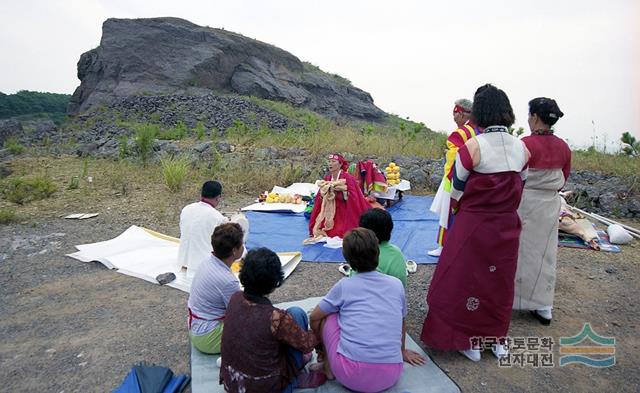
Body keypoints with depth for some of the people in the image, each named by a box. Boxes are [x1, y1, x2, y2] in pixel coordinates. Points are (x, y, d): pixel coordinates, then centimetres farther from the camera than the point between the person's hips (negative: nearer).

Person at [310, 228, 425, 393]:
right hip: (390, 378, 4)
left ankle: (328, 367, 23)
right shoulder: (397, 284, 8)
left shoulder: (344, 286, 1)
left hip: (352, 376, -3)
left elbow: (314, 318, 14)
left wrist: (321, 347, 33)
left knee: (326, 315, 16)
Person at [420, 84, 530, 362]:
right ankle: (498, 339, 35)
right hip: (507, 227, 5)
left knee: (466, 279, 12)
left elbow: (457, 191, -8)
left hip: (473, 226, -5)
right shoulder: (521, 148, -2)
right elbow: (520, 186, 7)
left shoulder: (472, 147, -17)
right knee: (500, 281, 20)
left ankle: (470, 341, 24)